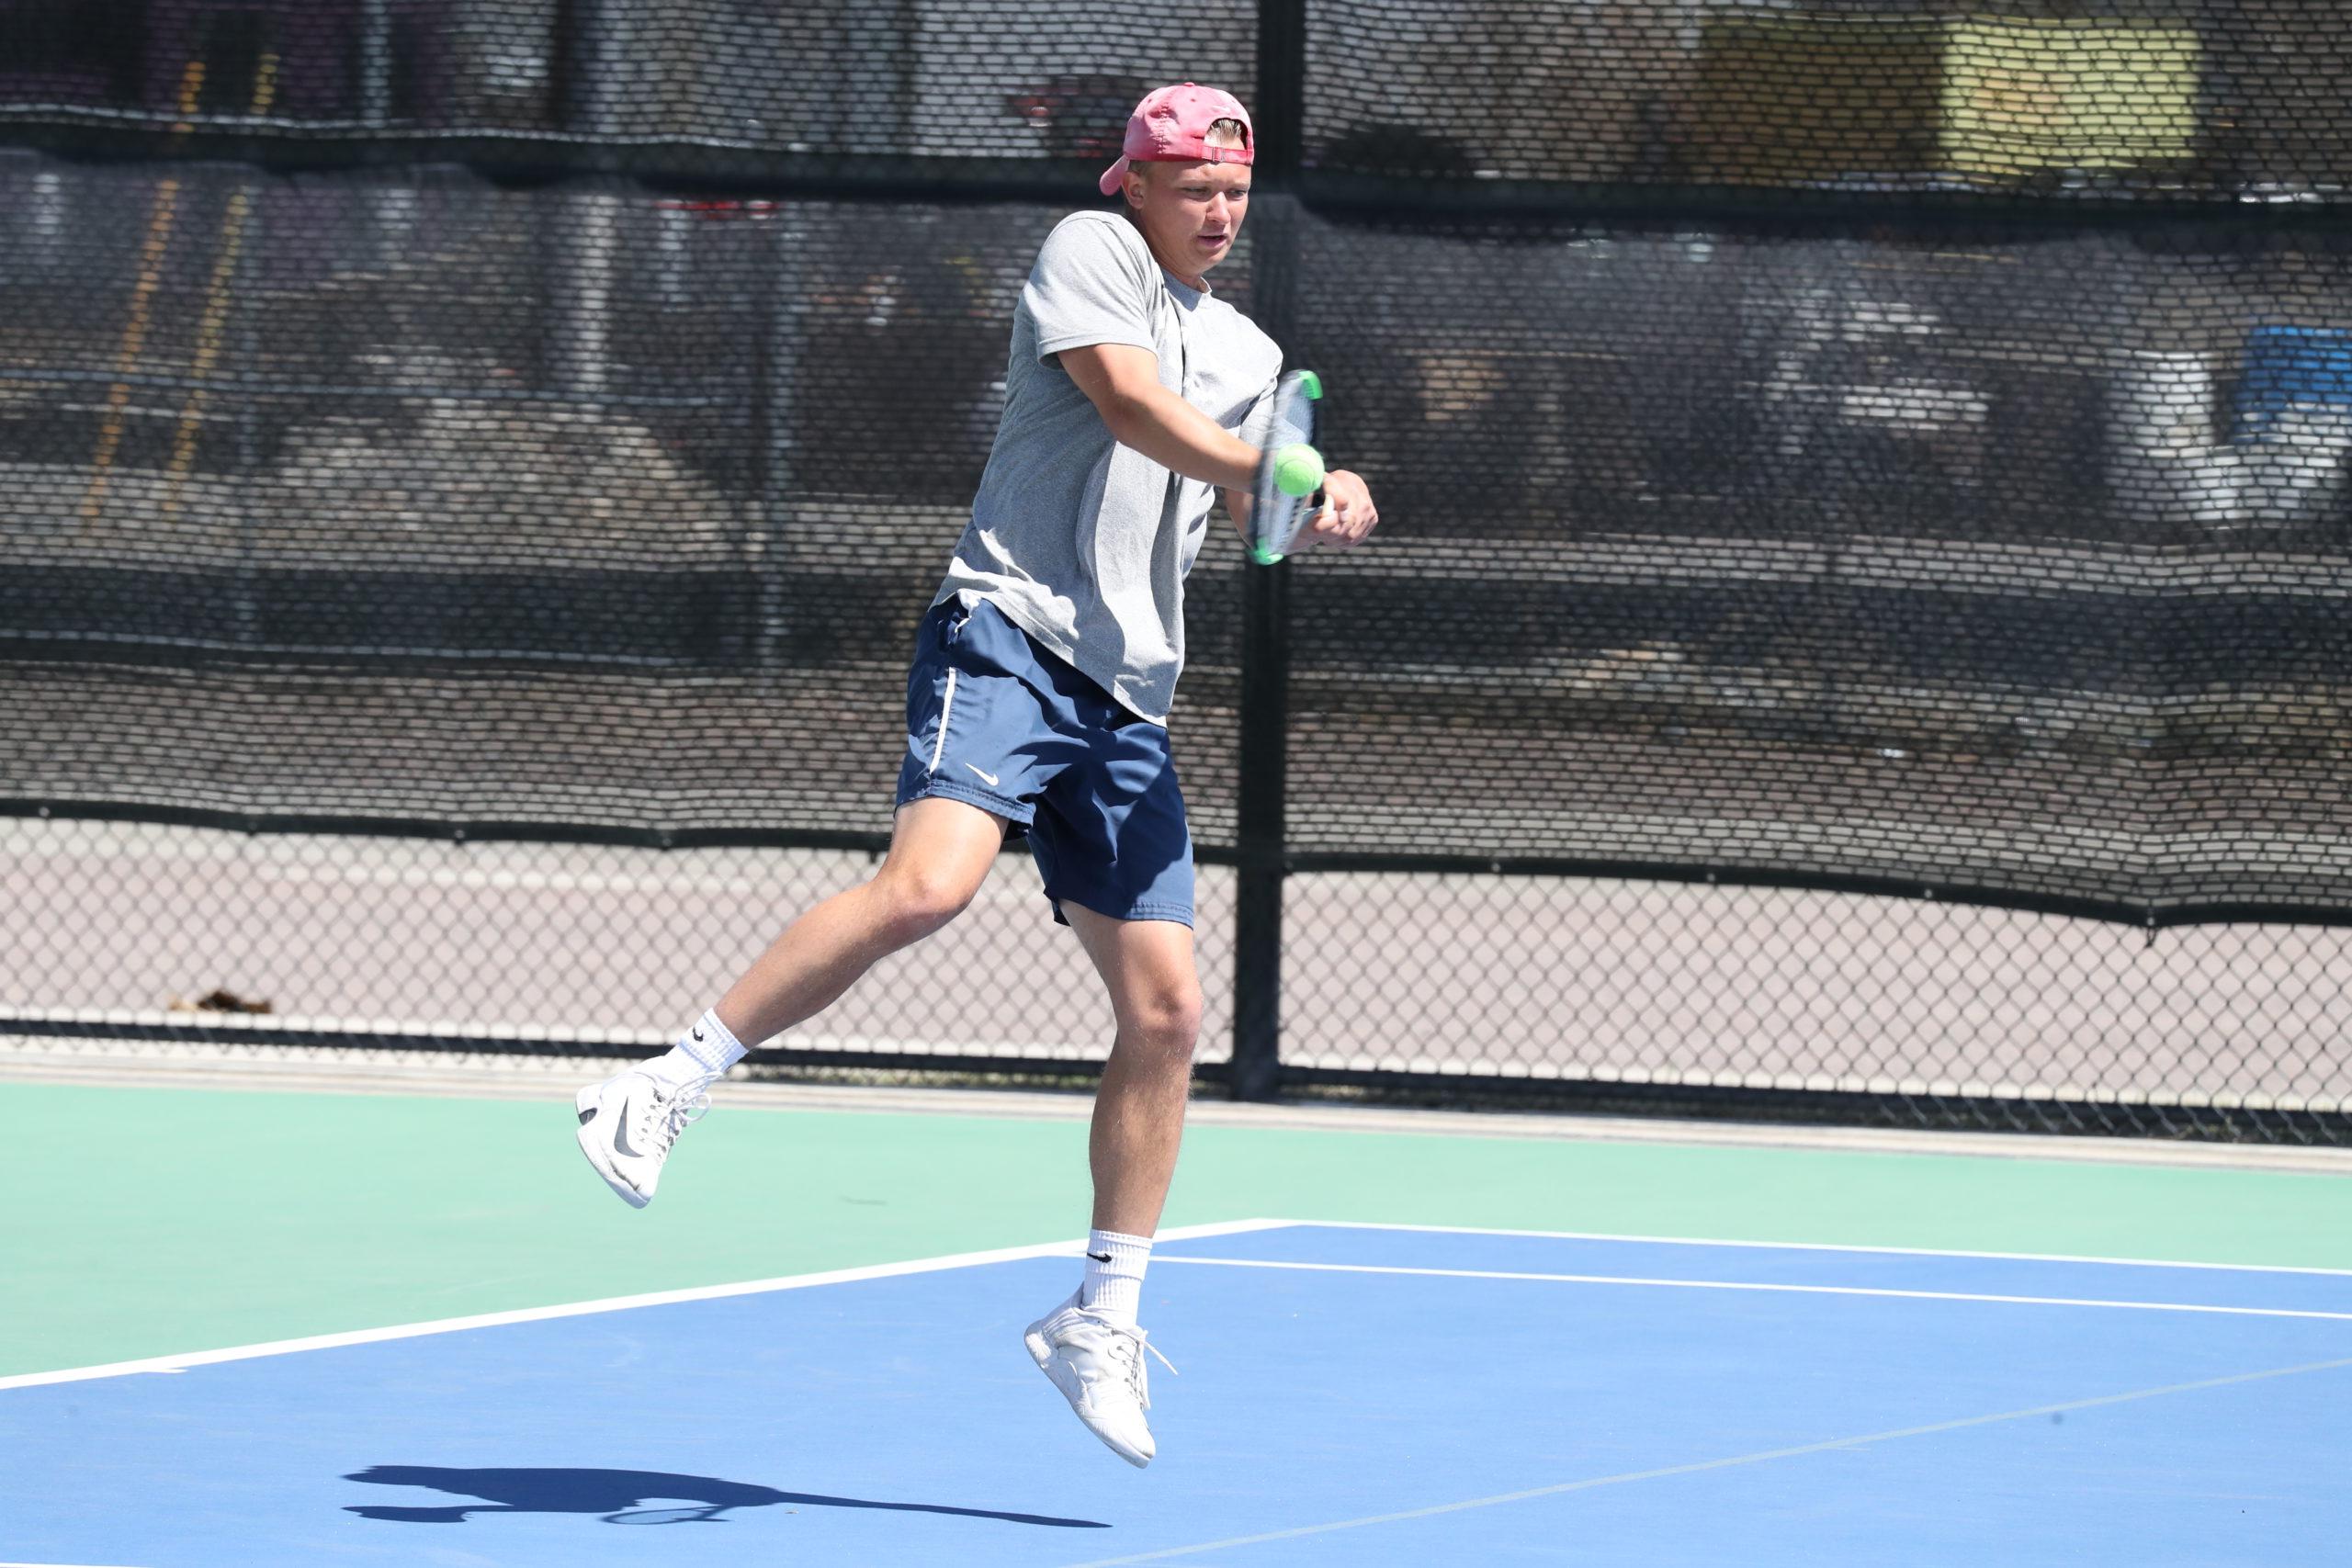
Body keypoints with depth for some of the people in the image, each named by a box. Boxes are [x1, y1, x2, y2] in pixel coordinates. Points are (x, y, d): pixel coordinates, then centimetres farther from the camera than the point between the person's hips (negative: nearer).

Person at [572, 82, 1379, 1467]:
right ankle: (669, 1089, -22)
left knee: (1166, 1008, 2)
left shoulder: (1247, 352, 22)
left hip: (1127, 701, 7)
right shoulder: (1093, 251, 3)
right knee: (931, 882, -31)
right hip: (1008, 636, -7)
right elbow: (1128, 399, -13)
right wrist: (1263, 469, -20)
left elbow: (1263, 487, 10)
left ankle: (1102, 1325, 13)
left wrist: (1332, 501, -12)